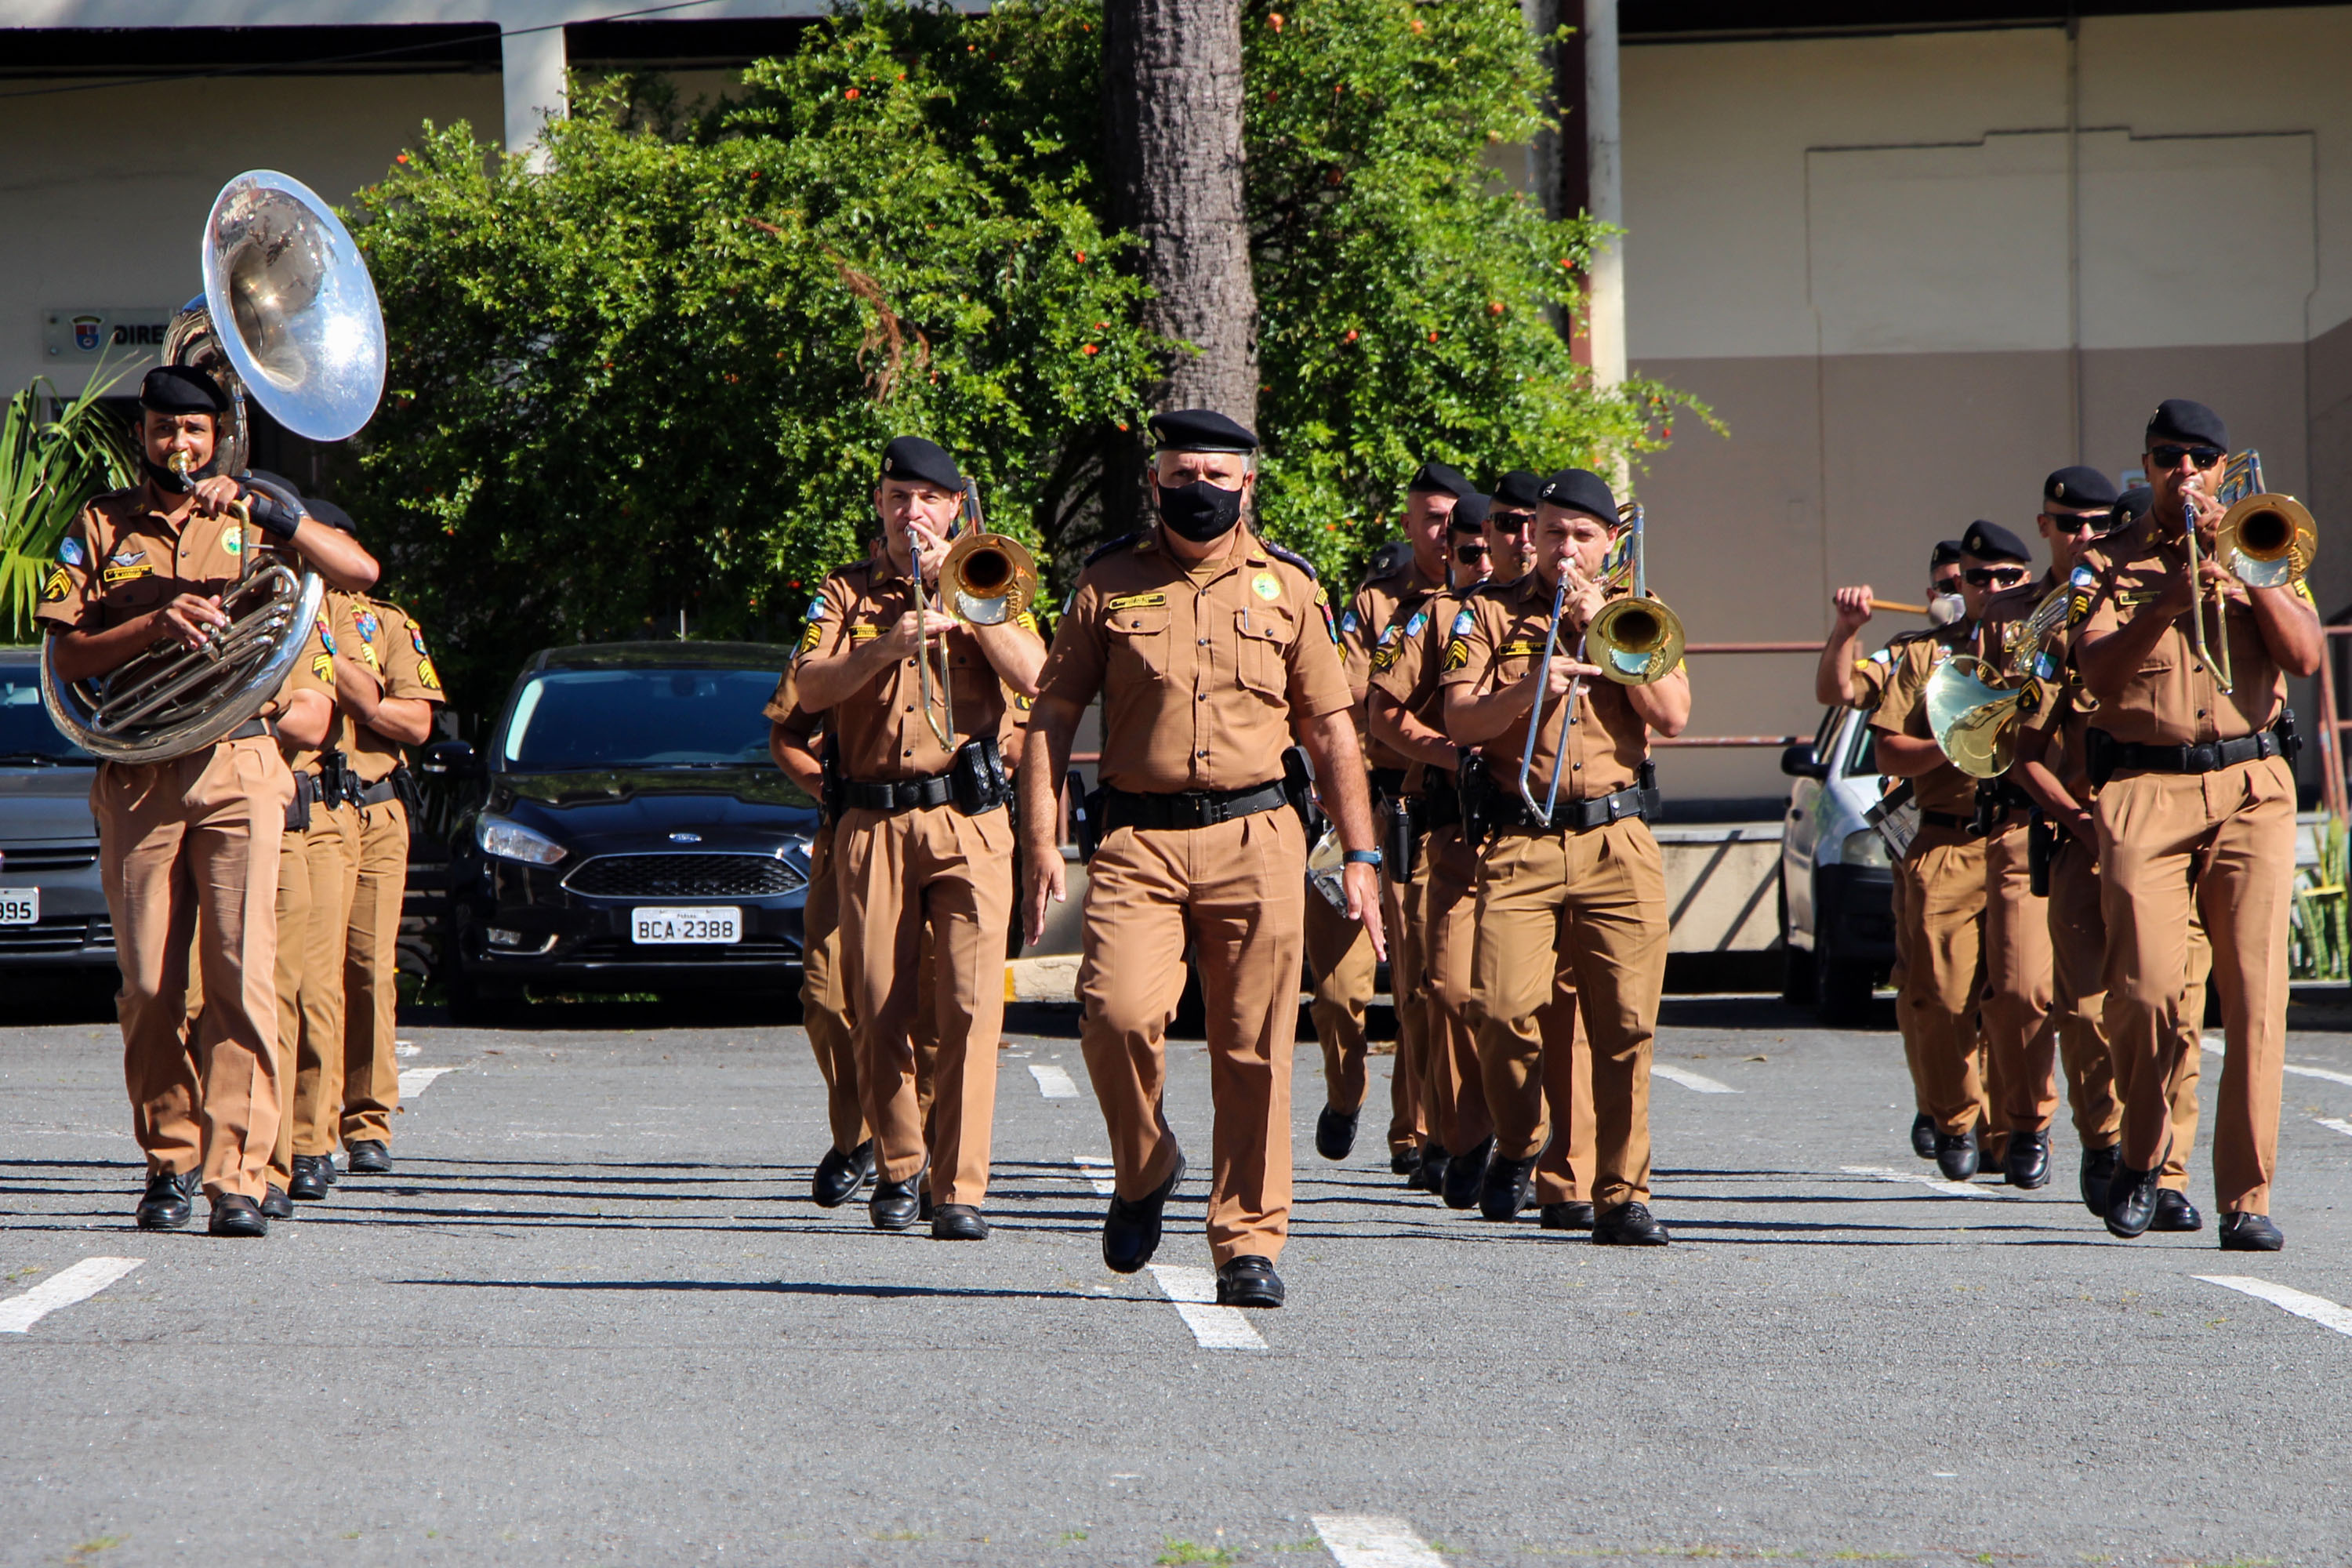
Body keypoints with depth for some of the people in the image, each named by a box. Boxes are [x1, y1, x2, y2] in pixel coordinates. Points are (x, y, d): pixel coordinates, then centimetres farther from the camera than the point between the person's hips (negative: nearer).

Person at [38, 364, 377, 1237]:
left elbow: (360, 571, -2)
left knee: (243, 973, -11)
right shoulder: (101, 528, 13)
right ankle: (170, 1161, 14)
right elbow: (65, 656, 4)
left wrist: (262, 509, -11)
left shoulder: (251, 514, 12)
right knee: (149, 983, 0)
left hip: (241, 767, -1)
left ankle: (238, 1176, -13)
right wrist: (155, 624, -11)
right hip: (137, 776, 1)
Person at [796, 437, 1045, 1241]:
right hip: (874, 825, 1)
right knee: (879, 1008, 2)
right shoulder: (849, 593, 13)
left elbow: (1033, 676, -4)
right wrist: (891, 644, -17)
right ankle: (897, 1168, 20)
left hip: (969, 820, -1)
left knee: (971, 1005, -13)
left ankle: (959, 1188, -14)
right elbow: (810, 688, -3)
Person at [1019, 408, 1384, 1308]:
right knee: (1118, 1011, -19)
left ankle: (1249, 1242, 6)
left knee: (1254, 1050, -2)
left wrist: (1360, 858, 8)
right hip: (1137, 839, -1)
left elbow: (1331, 730, 14)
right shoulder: (1108, 583, 8)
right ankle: (1145, 1168, 9)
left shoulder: (1287, 588, 11)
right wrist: (1042, 844, 0)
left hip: (1256, 838, 1)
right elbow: (1052, 715, 9)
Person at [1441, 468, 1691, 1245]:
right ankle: (1516, 1147, 12)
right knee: (1505, 1008, -15)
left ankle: (1622, 1196, 1)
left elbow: (1672, 715, 0)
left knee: (1625, 1023, -6)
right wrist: (1530, 690, -16)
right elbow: (1459, 721, 0)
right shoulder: (1491, 612, 11)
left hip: (1619, 842, 1)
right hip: (1519, 842, -1)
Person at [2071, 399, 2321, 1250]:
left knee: (2255, 995, -10)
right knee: (2145, 989, -12)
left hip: (2251, 789, 1)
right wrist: (2166, 603, -17)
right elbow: (2099, 674, -3)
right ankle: (2142, 1155, 13)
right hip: (2144, 792, -1)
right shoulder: (2114, 563, 13)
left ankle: (2247, 1197, -8)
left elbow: (2305, 654, 1)